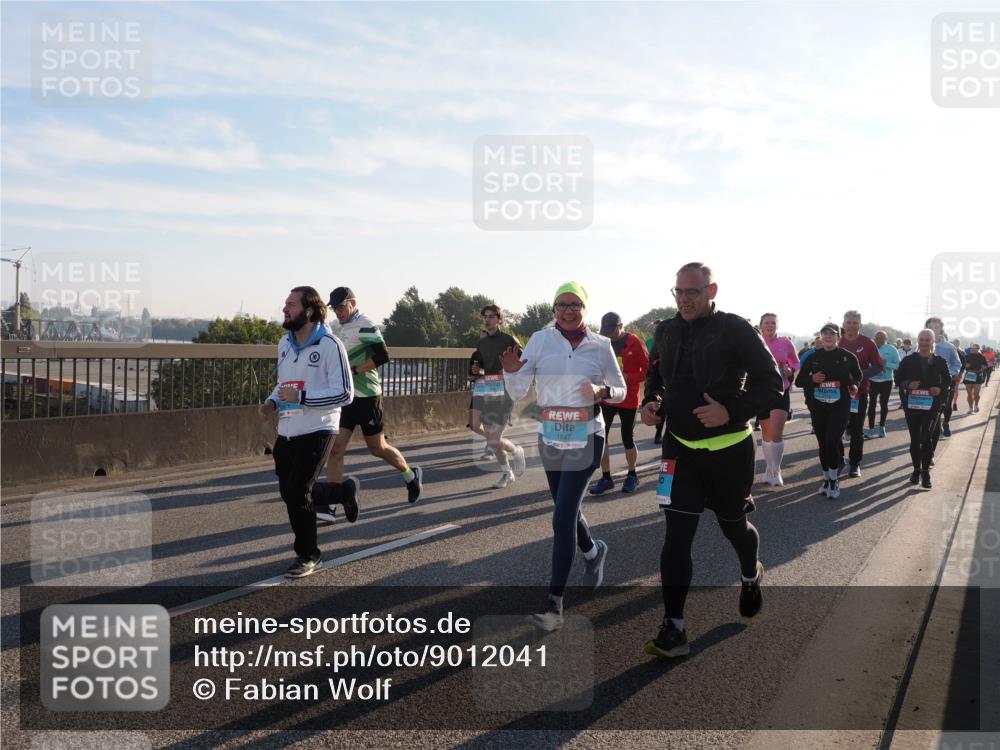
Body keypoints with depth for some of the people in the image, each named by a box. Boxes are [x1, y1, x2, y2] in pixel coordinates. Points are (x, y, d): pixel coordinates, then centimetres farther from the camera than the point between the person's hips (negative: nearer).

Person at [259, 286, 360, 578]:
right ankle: (346, 491, 34)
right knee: (289, 492, 11)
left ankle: (308, 556, 13)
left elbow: (345, 393, -17)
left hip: (316, 431, -8)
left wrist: (301, 397, -23)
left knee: (297, 493, -9)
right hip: (287, 432, 8)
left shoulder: (329, 345, -14)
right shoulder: (285, 343, 9)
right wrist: (272, 402, 3)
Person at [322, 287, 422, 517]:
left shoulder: (365, 326, -12)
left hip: (366, 396, -7)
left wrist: (354, 370, -22)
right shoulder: (337, 328, 13)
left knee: (377, 448, 6)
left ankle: (411, 476, 31)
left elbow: (382, 356, -21)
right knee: (335, 448, -3)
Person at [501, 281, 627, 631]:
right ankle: (593, 551, 50)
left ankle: (555, 603, -6)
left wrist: (602, 391, -14)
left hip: (586, 439, -3)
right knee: (568, 511, 17)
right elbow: (517, 393, -3)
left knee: (562, 516, -12)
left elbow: (621, 391, 8)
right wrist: (511, 371, -23)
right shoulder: (540, 340, -2)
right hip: (550, 438, 3)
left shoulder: (601, 345, -2)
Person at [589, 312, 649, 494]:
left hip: (628, 399, -4)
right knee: (601, 436, -2)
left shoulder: (634, 342, -8)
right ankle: (606, 477, 9)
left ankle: (632, 475, 26)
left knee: (627, 438, 7)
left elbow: (648, 369, -9)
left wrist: (628, 378, -21)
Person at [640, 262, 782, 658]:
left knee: (733, 524, 18)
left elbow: (771, 383, -11)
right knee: (676, 536, -6)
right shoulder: (665, 332, 3)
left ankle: (751, 575, 52)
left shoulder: (735, 330, -12)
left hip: (729, 448, -3)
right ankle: (673, 629, -1)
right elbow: (655, 377, 18)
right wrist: (650, 403, -3)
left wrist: (732, 411, -24)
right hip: (680, 448, 3)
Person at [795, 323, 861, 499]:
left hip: (840, 406, -3)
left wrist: (854, 385, -2)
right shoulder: (813, 357, 4)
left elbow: (858, 375, 17)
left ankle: (834, 479, 3)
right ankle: (827, 478, 25)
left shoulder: (848, 356, 0)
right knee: (823, 444, 8)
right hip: (818, 407, 3)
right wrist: (812, 379, -11)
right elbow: (799, 381, 8)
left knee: (832, 442, -15)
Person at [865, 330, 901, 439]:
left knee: (883, 404, 10)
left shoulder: (892, 349, -5)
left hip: (886, 381, 0)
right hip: (872, 380, 0)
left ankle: (881, 427, 24)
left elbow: (898, 365, -9)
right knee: (872, 404, -3)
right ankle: (871, 429, -1)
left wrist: (886, 363, -21)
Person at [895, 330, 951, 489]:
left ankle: (925, 471, -5)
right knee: (915, 438, 9)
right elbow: (898, 378, 5)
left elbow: (948, 380, 12)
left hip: (932, 405, -1)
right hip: (912, 404, 1)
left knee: (926, 437, -14)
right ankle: (916, 469, 22)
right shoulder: (908, 360, 3)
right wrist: (908, 384, -15)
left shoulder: (940, 361, 4)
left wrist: (941, 389, -8)